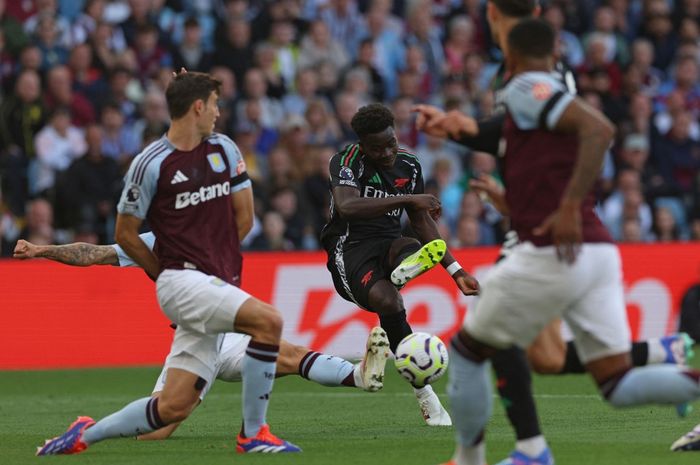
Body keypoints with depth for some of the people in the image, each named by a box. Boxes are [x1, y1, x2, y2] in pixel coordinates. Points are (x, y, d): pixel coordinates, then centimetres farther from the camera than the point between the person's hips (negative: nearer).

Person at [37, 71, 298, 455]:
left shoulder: (224, 150, 12)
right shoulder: (151, 164, -6)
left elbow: (244, 216, 19)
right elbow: (125, 235, 2)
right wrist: (168, 273, 7)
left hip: (219, 282, 6)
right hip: (182, 281, -6)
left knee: (173, 408, -1)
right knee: (269, 321, -28)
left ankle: (87, 434, 18)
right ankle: (253, 434, -18)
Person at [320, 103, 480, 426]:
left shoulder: (408, 165, 10)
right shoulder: (346, 162, -8)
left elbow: (421, 221, 21)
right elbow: (347, 206, -29)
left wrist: (456, 271, 17)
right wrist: (407, 199, -31)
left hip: (389, 245, 5)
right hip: (350, 247, -5)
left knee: (408, 247, -35)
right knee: (389, 303, -34)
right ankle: (423, 393, -29)